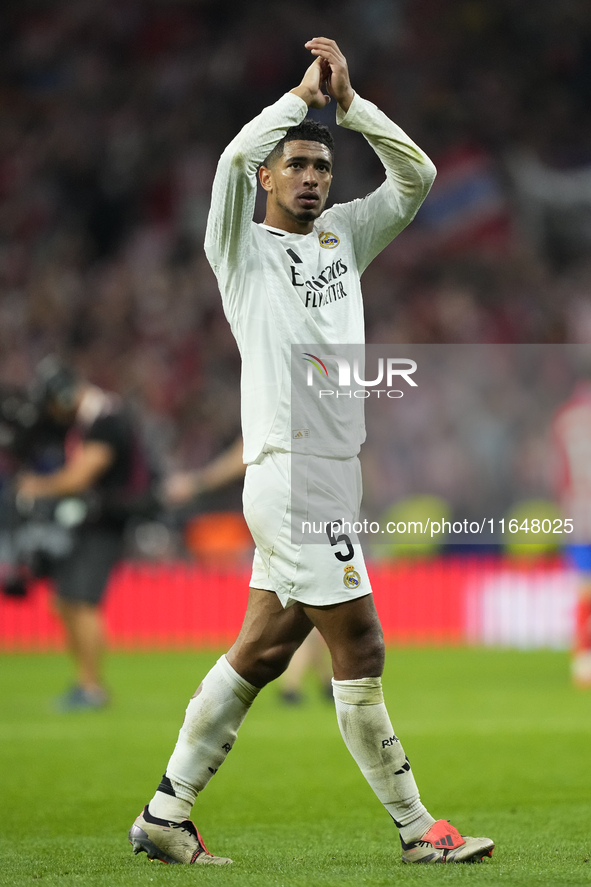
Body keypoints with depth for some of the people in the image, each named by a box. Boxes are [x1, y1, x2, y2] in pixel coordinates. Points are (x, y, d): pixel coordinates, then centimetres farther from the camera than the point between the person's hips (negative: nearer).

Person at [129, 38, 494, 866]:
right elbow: (234, 158, -17)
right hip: (287, 471, -7)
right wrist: (304, 94, -7)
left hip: (337, 471, 7)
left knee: (261, 652, 8)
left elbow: (416, 176, 13)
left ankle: (166, 815, 14)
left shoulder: (343, 236, 19)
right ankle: (416, 828, -3)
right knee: (360, 648, -8)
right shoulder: (244, 247, 1)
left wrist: (348, 100, 4)